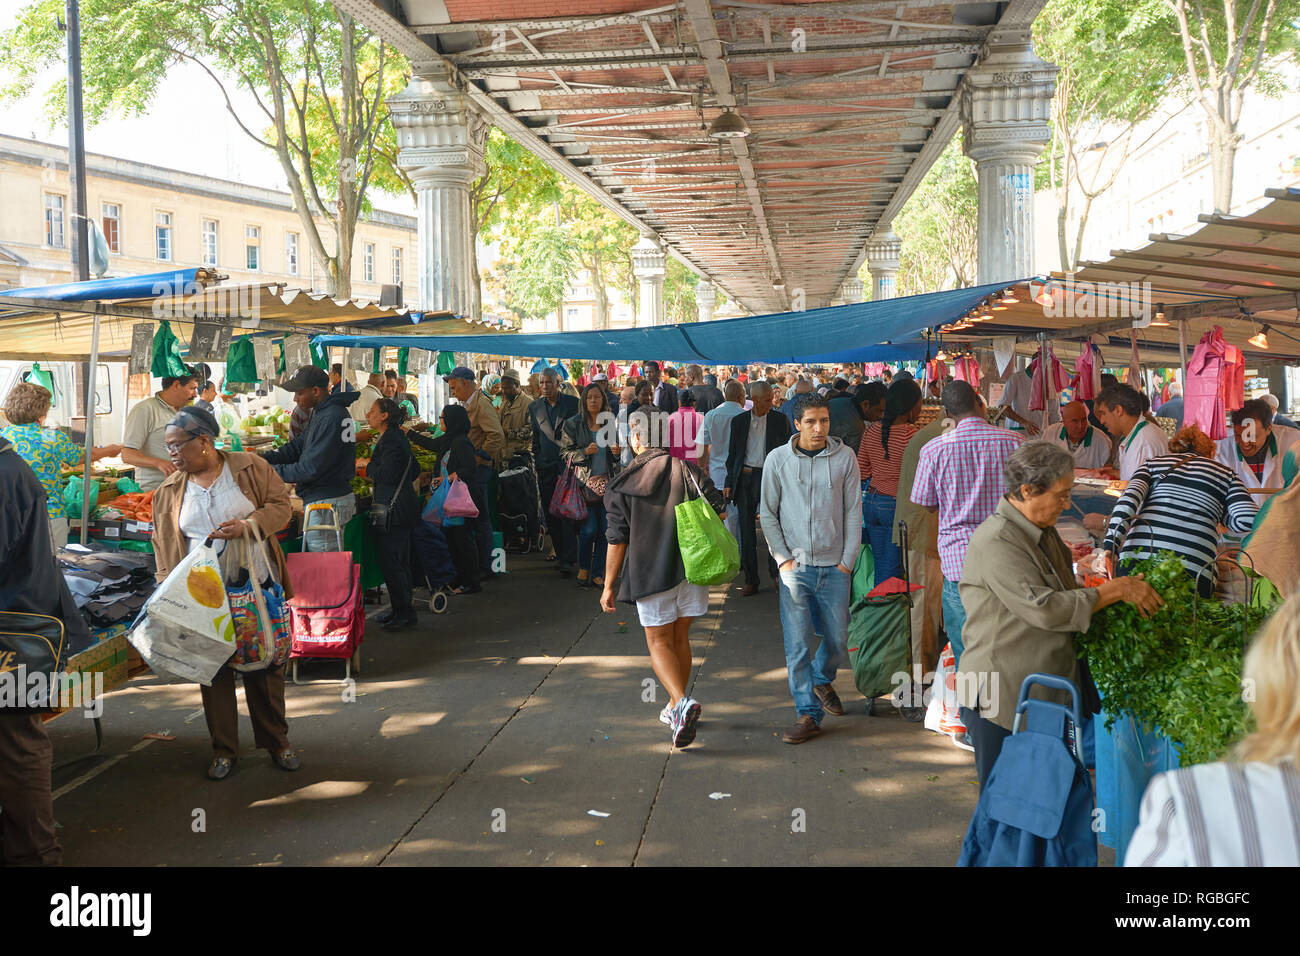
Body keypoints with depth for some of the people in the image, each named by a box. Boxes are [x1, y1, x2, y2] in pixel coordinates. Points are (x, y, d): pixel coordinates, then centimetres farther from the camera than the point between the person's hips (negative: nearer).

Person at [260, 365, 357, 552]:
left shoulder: (332, 417, -22)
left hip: (326, 505, -10)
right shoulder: (322, 412, 12)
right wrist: (264, 458, 3)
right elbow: (299, 445, 15)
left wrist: (273, 472, -13)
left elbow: (312, 469, -22)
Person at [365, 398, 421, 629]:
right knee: (399, 561, 15)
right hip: (402, 506, 11)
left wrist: (368, 467, -7)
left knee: (391, 562, -6)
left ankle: (404, 612, -2)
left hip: (394, 510, -11)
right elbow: (414, 471, 21)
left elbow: (388, 475, -23)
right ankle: (400, 609, 21)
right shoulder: (398, 437, 15)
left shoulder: (390, 440, -16)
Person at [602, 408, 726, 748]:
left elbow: (617, 541, -5)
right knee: (680, 637, 18)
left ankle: (682, 701, -18)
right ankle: (675, 707, 28)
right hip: (692, 567, 3)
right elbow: (717, 511, 0)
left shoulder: (622, 484, -4)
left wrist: (609, 586, 3)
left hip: (650, 573, -3)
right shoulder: (686, 469, 1)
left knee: (659, 642, 5)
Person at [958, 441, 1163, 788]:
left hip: (1044, 694, 9)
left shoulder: (1042, 532, 13)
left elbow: (1065, 594, 26)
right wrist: (1114, 590, -15)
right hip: (1002, 700, -9)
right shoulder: (996, 542, -18)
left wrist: (1125, 589, 11)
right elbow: (1045, 609, -24)